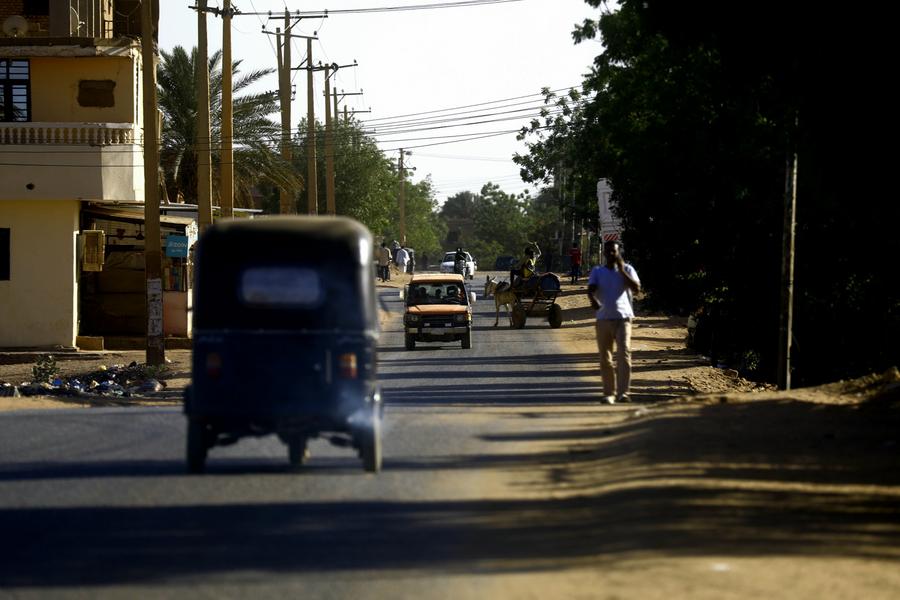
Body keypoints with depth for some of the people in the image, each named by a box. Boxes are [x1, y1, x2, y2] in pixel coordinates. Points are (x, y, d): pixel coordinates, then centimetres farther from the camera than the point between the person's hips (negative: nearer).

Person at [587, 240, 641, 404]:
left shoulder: (627, 269, 8)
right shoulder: (597, 271, 9)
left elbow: (636, 289, -6)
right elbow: (590, 289, -7)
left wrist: (621, 270, -10)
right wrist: (593, 300, -30)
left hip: (623, 318, -2)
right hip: (603, 318, 2)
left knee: (624, 353, -16)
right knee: (605, 358, 4)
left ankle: (623, 392, -22)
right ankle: (609, 393, 13)